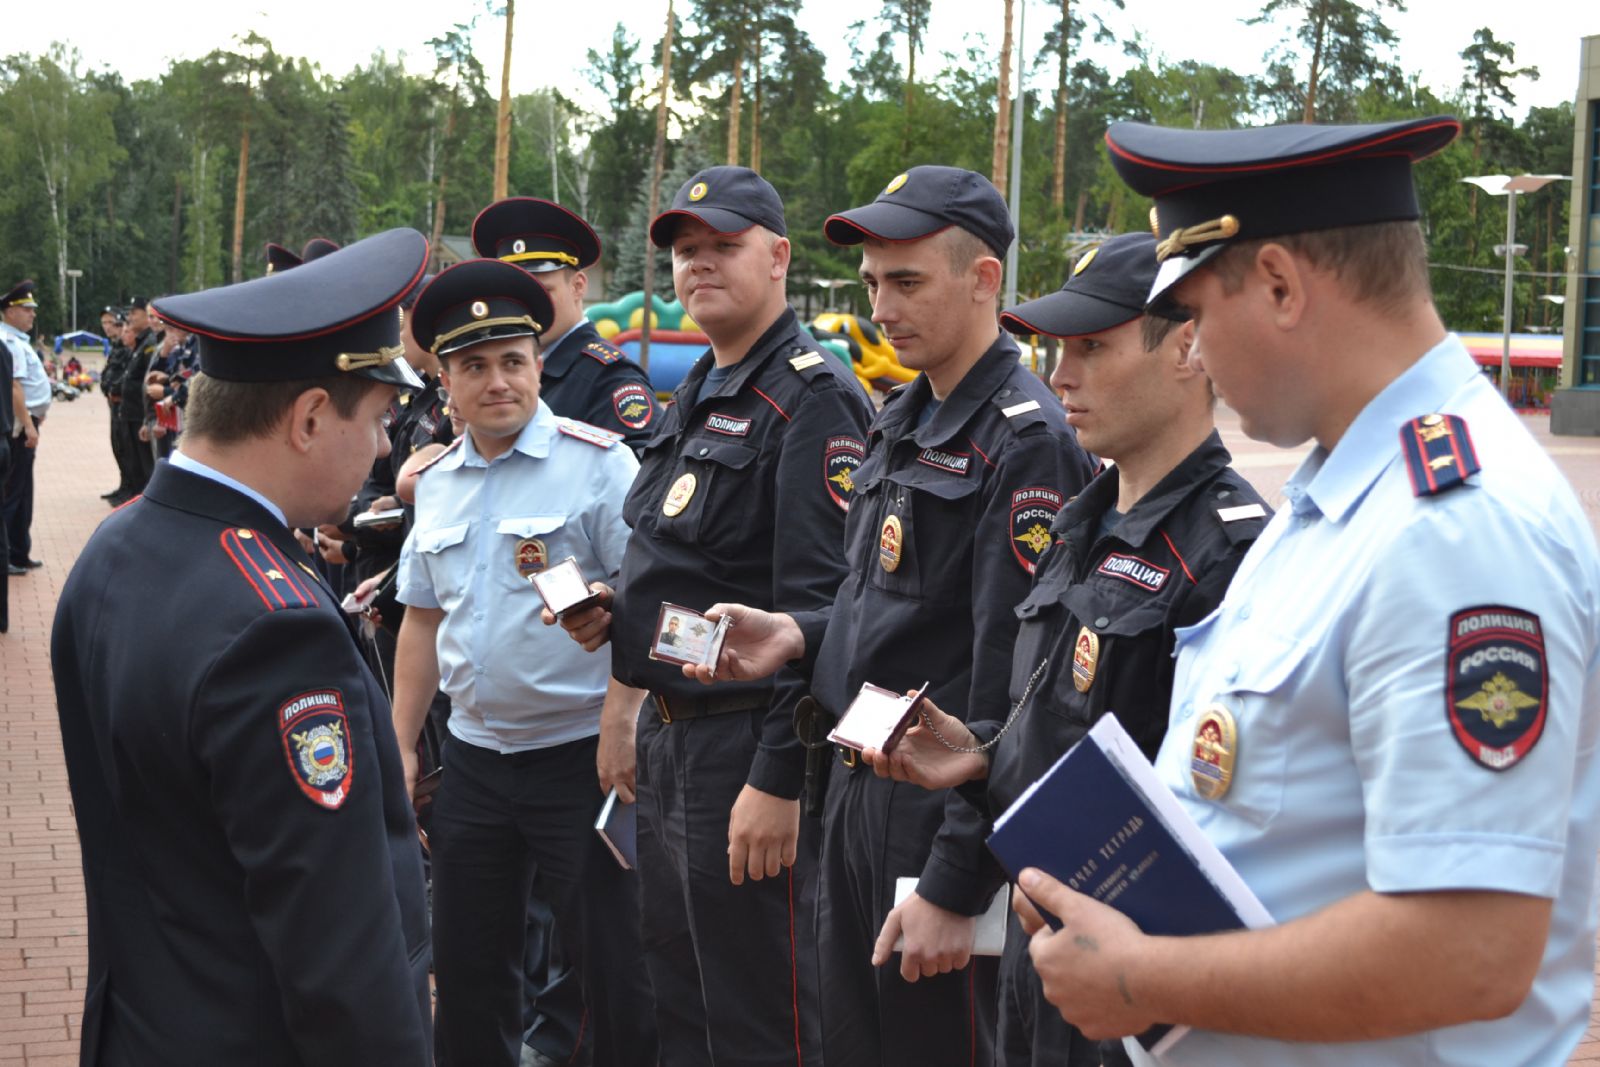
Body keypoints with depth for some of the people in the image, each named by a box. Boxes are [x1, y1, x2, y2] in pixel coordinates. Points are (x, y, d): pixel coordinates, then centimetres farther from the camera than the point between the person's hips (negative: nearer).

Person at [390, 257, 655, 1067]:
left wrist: (620, 725, -20)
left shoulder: (597, 462, -10)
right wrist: (399, 748, 12)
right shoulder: (439, 484, 10)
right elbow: (422, 620, 16)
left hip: (581, 754, -6)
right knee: (465, 968, 14)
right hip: (473, 755, 6)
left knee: (610, 966, 2)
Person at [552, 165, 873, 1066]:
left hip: (747, 746, -9)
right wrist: (613, 612, 5)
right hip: (671, 736, 9)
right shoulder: (697, 395, 14)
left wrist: (779, 779, -25)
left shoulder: (812, 400, -16)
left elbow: (819, 607, -22)